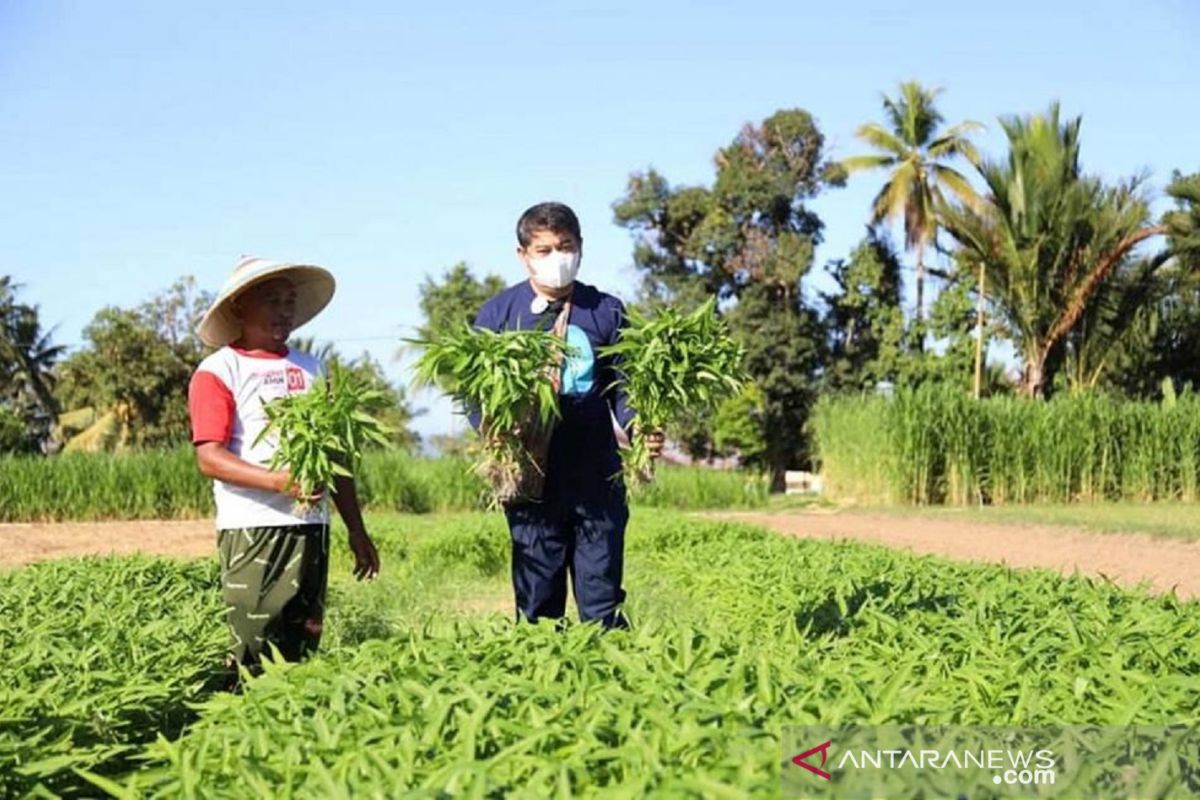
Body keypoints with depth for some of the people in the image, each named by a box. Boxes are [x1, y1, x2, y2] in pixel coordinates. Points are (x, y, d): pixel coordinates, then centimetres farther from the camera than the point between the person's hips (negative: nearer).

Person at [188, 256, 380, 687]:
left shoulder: (310, 369, 16)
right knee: (253, 652, -5)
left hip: (311, 524, 6)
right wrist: (280, 481, -25)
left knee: (304, 648, 9)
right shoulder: (218, 372, -1)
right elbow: (209, 457, -12)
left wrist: (356, 529, 15)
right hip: (252, 529, -5)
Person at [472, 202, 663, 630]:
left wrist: (640, 430, -11)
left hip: (597, 477, 1)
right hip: (531, 479, 0)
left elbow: (621, 387, 9)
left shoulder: (605, 310, 8)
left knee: (603, 602, 5)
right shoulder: (498, 313, 4)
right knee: (537, 603, 7)